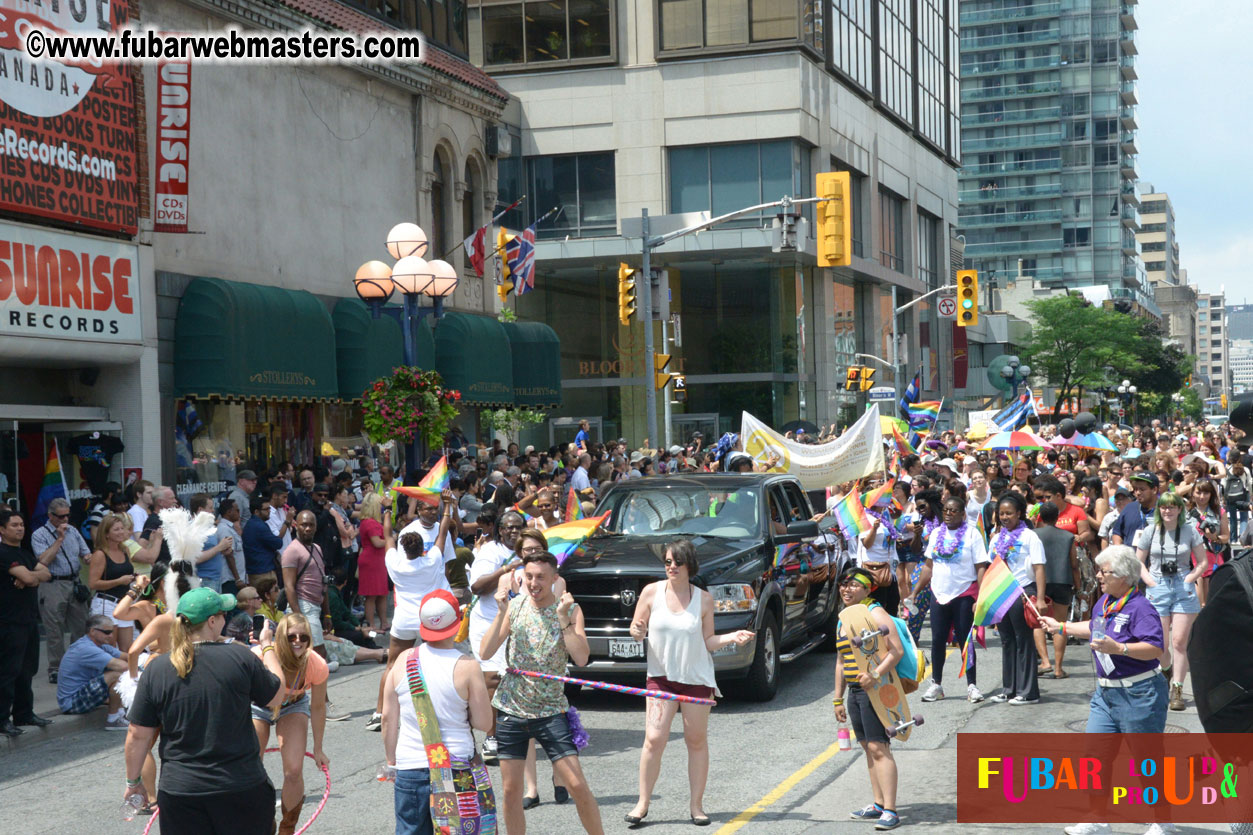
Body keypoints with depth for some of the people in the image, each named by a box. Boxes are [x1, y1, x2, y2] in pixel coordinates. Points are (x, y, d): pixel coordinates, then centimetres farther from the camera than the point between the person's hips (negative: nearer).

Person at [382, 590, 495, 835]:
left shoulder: (404, 661, 0)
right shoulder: (467, 667, -9)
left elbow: (389, 718, 5)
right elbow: (484, 723, -6)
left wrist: (391, 760, 16)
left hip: (410, 768, 2)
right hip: (456, 766, -2)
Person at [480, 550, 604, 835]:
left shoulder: (570, 610, -4)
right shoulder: (514, 606, 1)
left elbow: (581, 658, -16)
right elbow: (485, 653, -7)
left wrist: (563, 618, -21)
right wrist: (501, 613, -16)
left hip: (551, 712, -2)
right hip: (511, 708, 2)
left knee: (577, 785, -7)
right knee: (511, 790, 7)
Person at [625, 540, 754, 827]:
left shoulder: (703, 599, 1)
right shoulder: (652, 592, -1)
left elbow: (707, 641, 5)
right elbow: (636, 629, 4)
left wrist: (732, 637, -11)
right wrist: (637, 631, -19)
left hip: (697, 677, 1)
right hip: (661, 676, -1)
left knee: (697, 740, 5)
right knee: (654, 740, -9)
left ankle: (696, 805, 14)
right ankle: (642, 803, 1)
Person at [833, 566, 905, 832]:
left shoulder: (875, 614, -9)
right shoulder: (843, 620, 17)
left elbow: (897, 651, -17)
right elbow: (841, 662, 23)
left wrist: (876, 674, -29)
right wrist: (838, 698, 21)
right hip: (854, 691, 8)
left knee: (878, 748, -12)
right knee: (868, 747, 11)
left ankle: (890, 811, -12)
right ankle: (878, 805, 19)